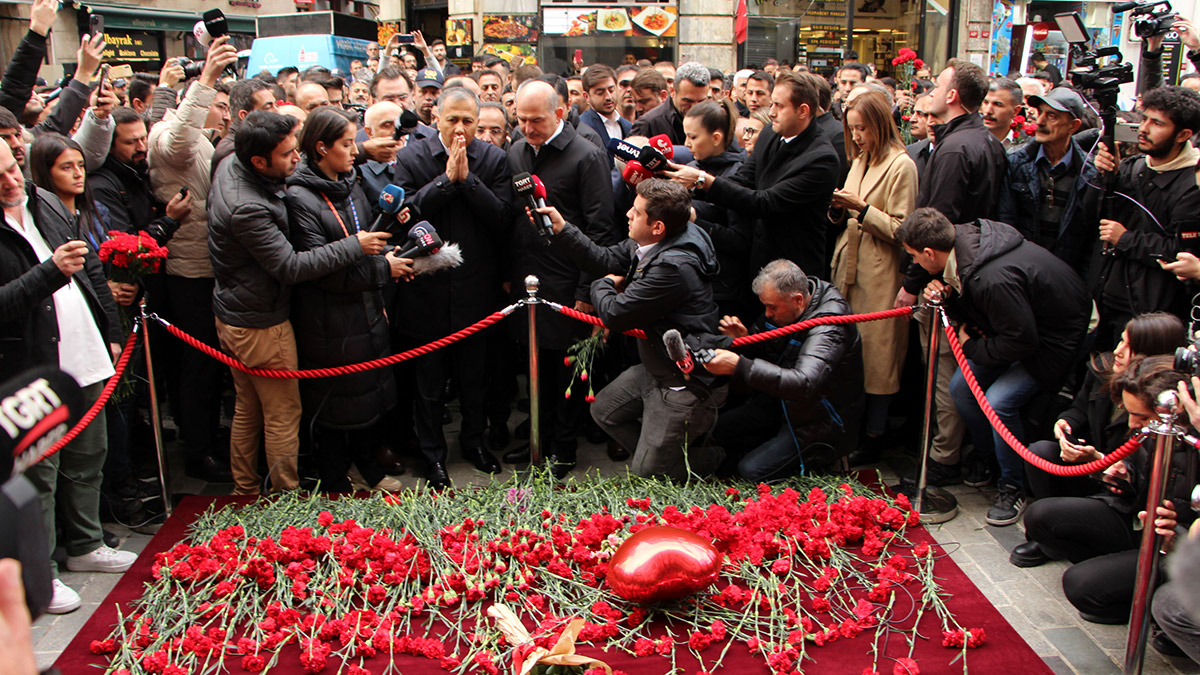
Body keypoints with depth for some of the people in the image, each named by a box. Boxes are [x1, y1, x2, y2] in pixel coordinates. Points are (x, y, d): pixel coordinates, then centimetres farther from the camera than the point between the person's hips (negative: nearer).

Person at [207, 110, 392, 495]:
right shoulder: (247, 208, -31)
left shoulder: (230, 164, -3)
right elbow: (290, 267, -27)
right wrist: (355, 246, -22)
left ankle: (244, 491, 35)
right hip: (261, 325, -10)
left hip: (232, 316, 10)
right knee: (283, 415, 5)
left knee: (247, 409, 21)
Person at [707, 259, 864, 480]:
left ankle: (819, 461, 6)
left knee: (752, 471, -15)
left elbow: (804, 384, -46)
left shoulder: (829, 327, -32)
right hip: (784, 402, 8)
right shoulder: (783, 305, -7)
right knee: (719, 429, 2)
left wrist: (739, 366, -50)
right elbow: (763, 351, 9)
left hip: (818, 420, -8)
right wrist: (744, 338, -17)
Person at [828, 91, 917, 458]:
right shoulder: (859, 161, 14)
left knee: (877, 350, -1)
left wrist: (862, 208, -17)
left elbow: (901, 229, -12)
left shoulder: (901, 165, -9)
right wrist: (838, 208, -2)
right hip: (849, 265, 7)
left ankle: (873, 431, 9)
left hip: (880, 274, -7)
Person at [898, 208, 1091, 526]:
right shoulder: (966, 236, -11)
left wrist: (973, 347, -14)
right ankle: (987, 459, 25)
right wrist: (945, 294, -13)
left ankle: (1013, 487, 0)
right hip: (1020, 324, 9)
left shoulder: (993, 279, -38)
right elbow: (971, 305, 8)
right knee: (960, 387, 2)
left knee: (998, 401, -22)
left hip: (1055, 341, -9)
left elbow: (1022, 341, -29)